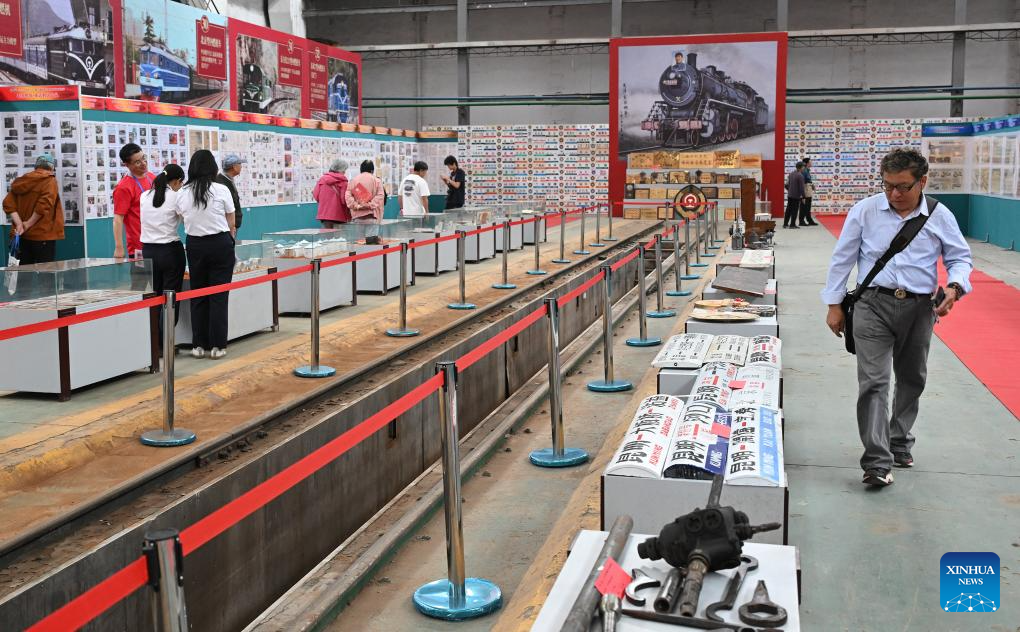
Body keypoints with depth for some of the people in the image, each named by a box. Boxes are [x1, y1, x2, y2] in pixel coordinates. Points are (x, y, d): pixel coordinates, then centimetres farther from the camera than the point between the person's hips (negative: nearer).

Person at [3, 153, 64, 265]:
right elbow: (43, 205, -21)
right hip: (43, 235, -6)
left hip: (24, 236, 6)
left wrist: (19, 224, -7)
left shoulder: (22, 181, 12)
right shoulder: (50, 181, -6)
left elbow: (8, 203, 2)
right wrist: (28, 224, -12)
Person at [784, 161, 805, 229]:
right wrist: (803, 196, -10)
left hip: (789, 195, 7)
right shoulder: (800, 176, -16)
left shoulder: (791, 174, 7)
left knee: (788, 210, 13)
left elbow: (787, 184, 12)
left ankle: (785, 224, 16)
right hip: (796, 196, -7)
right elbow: (801, 187, -16)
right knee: (794, 210, 0)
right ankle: (792, 225, 3)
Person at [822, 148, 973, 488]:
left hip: (919, 309, 3)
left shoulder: (939, 217, 2)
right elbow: (842, 258, 3)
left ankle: (899, 442, 38)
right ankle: (877, 462, -14)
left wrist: (955, 287, -10)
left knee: (911, 380, 17)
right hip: (873, 306, -3)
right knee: (873, 382, -12)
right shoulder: (865, 210, -2)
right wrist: (834, 305, 3)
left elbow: (960, 257, 11)